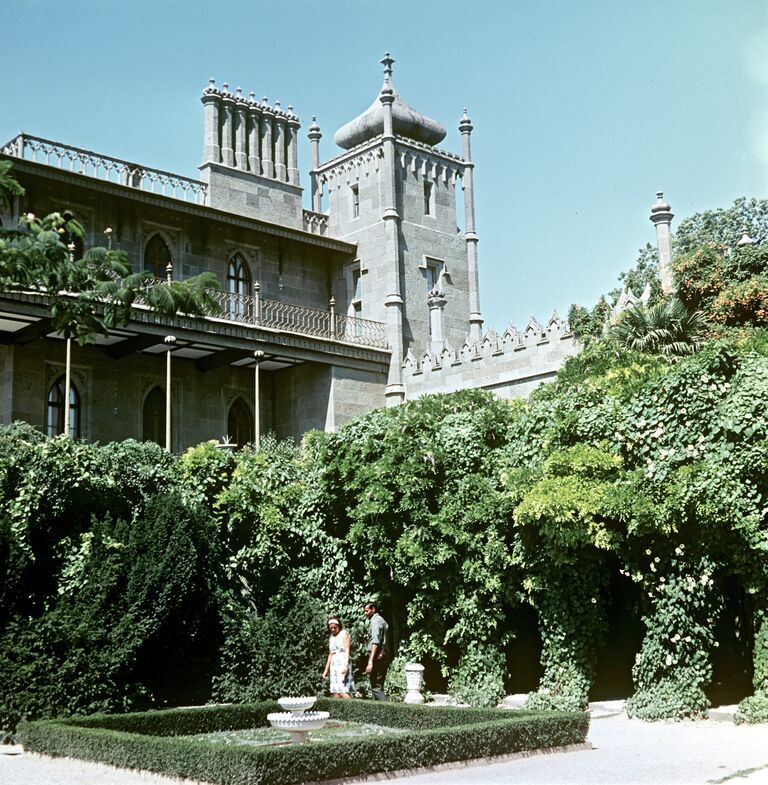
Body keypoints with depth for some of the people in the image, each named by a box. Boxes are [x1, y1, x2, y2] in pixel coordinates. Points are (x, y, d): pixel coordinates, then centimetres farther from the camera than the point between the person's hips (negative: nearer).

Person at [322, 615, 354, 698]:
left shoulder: (344, 634, -1)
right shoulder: (331, 637, 20)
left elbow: (347, 651, -11)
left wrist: (345, 665, -22)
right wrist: (326, 669, 23)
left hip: (343, 663, -7)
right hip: (334, 664, 7)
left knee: (343, 691, -18)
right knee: (335, 693, 0)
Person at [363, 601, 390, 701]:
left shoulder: (375, 621, -9)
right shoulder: (382, 620, 22)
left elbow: (375, 642, -20)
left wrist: (370, 662, -26)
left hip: (377, 656, -10)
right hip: (384, 655, 10)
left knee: (375, 687, -12)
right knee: (379, 687, 12)